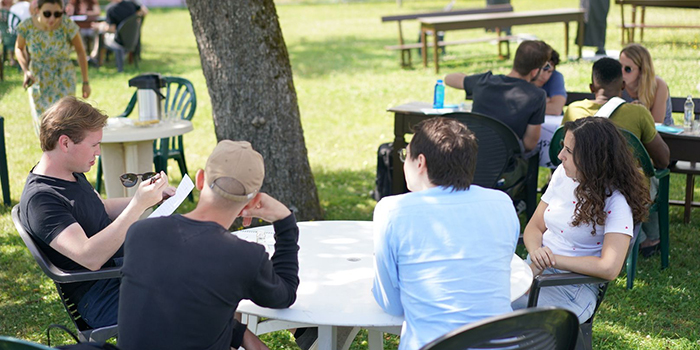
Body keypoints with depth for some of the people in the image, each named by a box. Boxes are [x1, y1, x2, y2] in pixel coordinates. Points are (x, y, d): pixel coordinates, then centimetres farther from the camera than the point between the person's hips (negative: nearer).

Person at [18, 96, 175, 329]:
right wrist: (138, 205, -32)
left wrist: (151, 197, 15)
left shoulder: (72, 174, 11)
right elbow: (89, 257, -30)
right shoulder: (39, 199, -20)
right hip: (101, 298, -10)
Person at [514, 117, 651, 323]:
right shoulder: (563, 174, 5)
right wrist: (536, 252, -12)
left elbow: (609, 268, -24)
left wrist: (553, 259, -20)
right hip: (536, 269, 6)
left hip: (573, 288, -6)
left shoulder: (616, 201, -14)